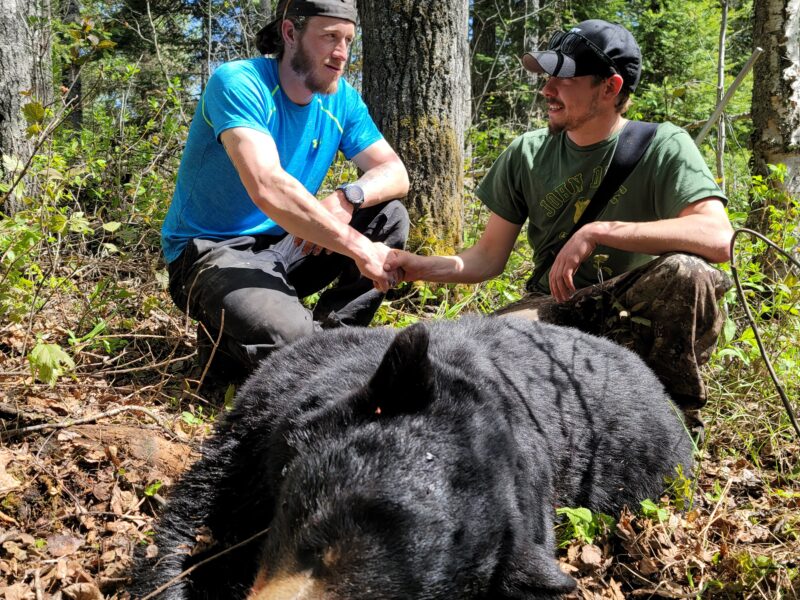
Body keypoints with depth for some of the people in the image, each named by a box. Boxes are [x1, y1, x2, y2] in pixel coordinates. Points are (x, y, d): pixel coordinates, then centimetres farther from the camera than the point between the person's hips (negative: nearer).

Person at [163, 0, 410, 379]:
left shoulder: (341, 99, 1)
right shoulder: (239, 83, -20)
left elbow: (395, 174, 0)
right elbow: (268, 189, -33)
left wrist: (347, 198, -23)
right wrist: (358, 248, -30)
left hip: (286, 245, 7)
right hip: (211, 250, -7)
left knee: (389, 217, -7)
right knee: (288, 336, -34)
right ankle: (225, 337, 1)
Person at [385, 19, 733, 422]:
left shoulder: (661, 146, -8)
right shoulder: (528, 154, 3)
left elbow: (718, 238, -26)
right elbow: (489, 258, 7)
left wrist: (597, 231, -31)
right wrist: (420, 267, -11)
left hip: (636, 310, -2)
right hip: (554, 306, 3)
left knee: (686, 272, -35)